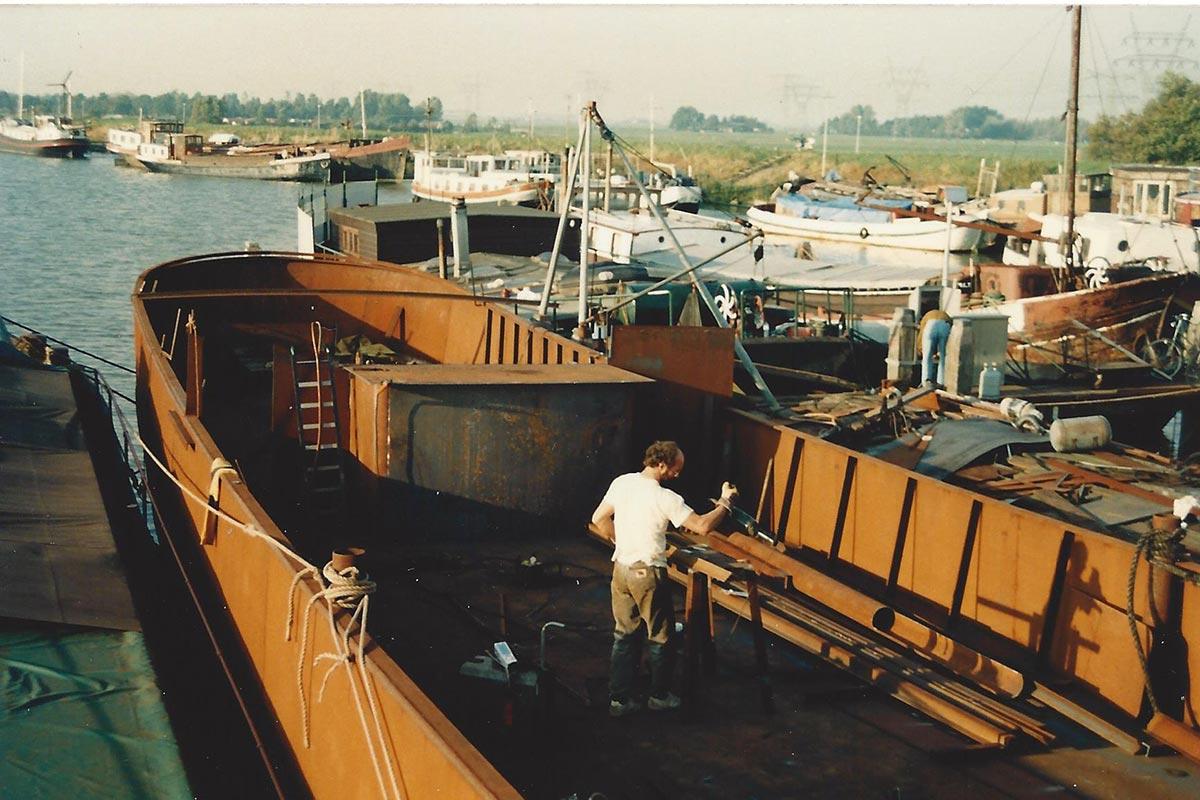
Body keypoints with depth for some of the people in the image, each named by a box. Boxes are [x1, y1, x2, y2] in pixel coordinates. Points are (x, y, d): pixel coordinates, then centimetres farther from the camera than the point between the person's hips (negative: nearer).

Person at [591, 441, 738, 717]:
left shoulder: (621, 483, 0)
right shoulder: (665, 498, -19)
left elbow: (599, 518, 9)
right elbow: (702, 525, -18)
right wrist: (725, 502, -4)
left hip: (621, 569, 6)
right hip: (648, 575, -6)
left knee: (624, 635, 14)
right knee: (661, 638, 12)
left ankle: (619, 699, 16)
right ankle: (659, 696, 25)